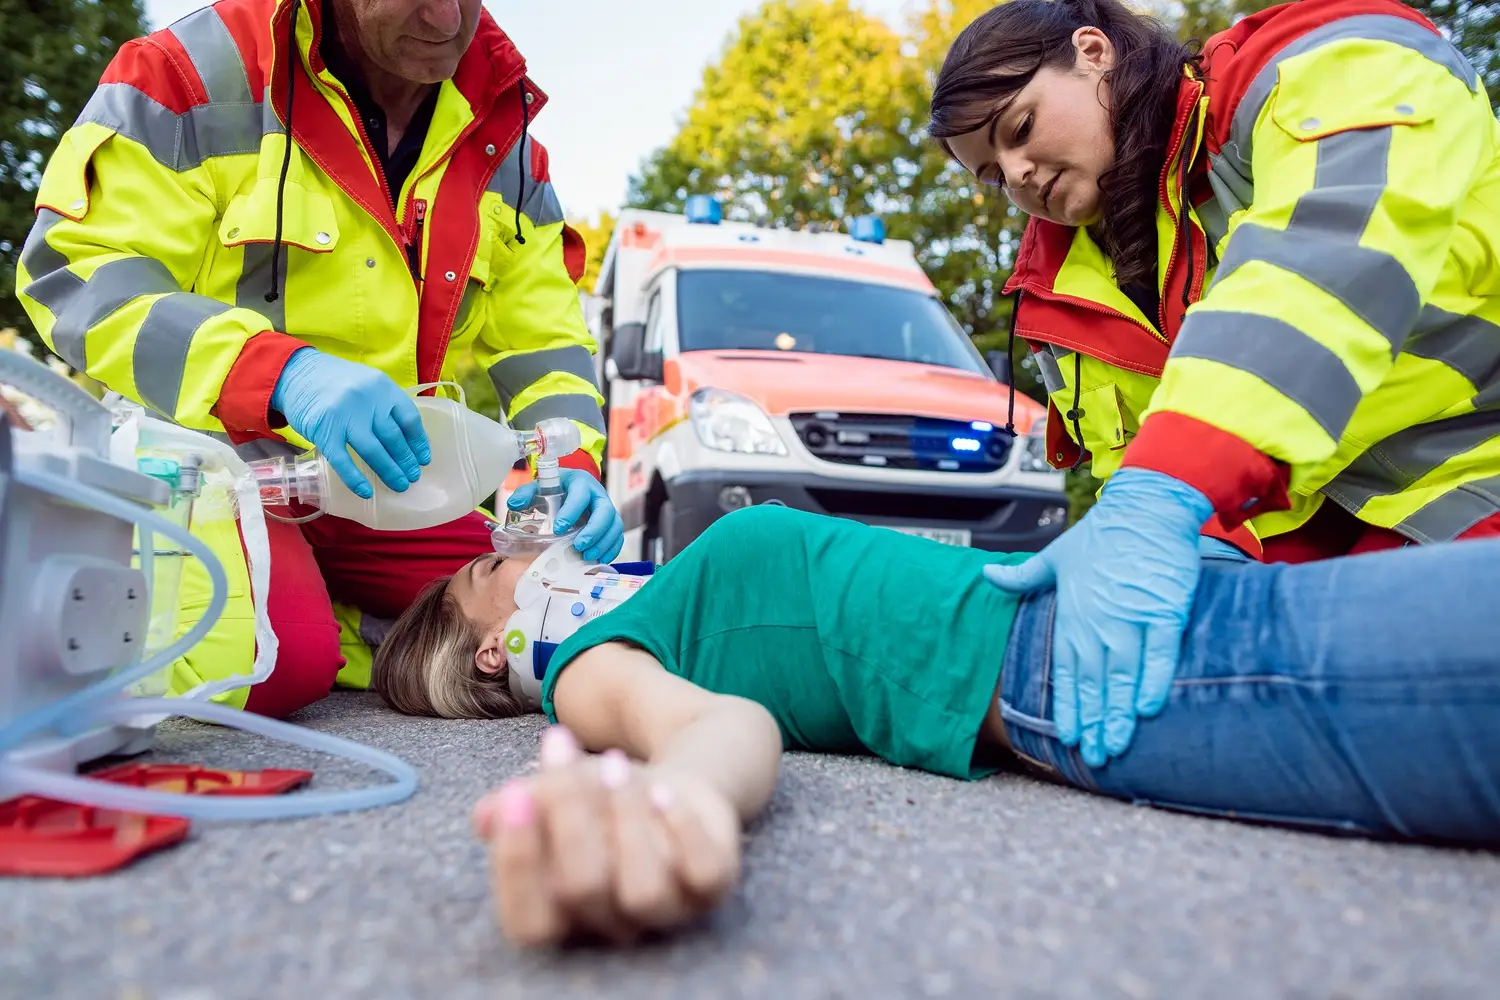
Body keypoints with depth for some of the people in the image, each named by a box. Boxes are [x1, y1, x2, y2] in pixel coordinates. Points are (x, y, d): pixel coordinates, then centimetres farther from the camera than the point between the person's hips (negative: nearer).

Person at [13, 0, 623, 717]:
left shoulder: (505, 138, 5)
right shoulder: (203, 69, -10)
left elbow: (544, 342, 6)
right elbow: (75, 271, -16)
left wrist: (570, 466, -15)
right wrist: (281, 373, -34)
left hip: (373, 495, 5)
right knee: (266, 661, -31)